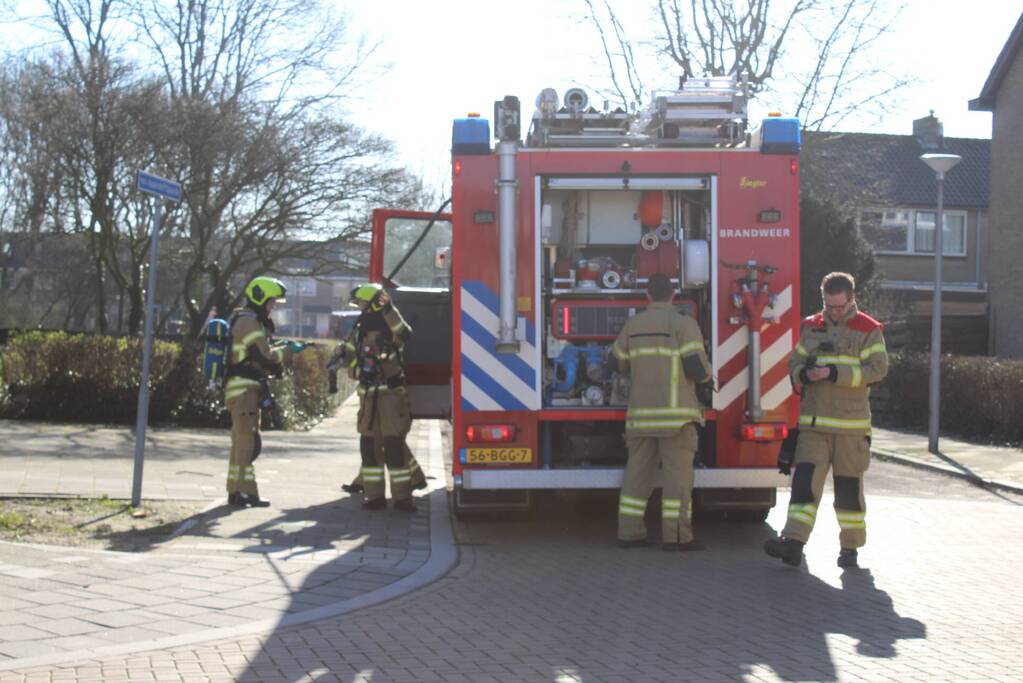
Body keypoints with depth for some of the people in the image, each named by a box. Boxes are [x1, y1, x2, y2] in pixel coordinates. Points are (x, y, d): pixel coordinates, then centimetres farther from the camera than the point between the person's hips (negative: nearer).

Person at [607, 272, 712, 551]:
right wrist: (706, 377, 10)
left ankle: (629, 532, 9)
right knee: (677, 473, -3)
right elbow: (696, 366, -12)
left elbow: (616, 362, 19)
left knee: (638, 472, 9)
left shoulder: (633, 325, 9)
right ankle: (676, 536, -5)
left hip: (640, 413, 5)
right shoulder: (684, 324, -5)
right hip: (675, 413, -5)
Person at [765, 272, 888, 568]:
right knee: (805, 480, -8)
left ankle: (850, 547, 18)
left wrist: (835, 373, -19)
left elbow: (877, 368, -10)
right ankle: (793, 542, -14)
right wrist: (805, 373, -12)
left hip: (851, 424, -2)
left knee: (849, 486, 6)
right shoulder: (811, 327, 11)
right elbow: (794, 362, 12)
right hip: (813, 422, 3)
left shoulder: (869, 330, -1)